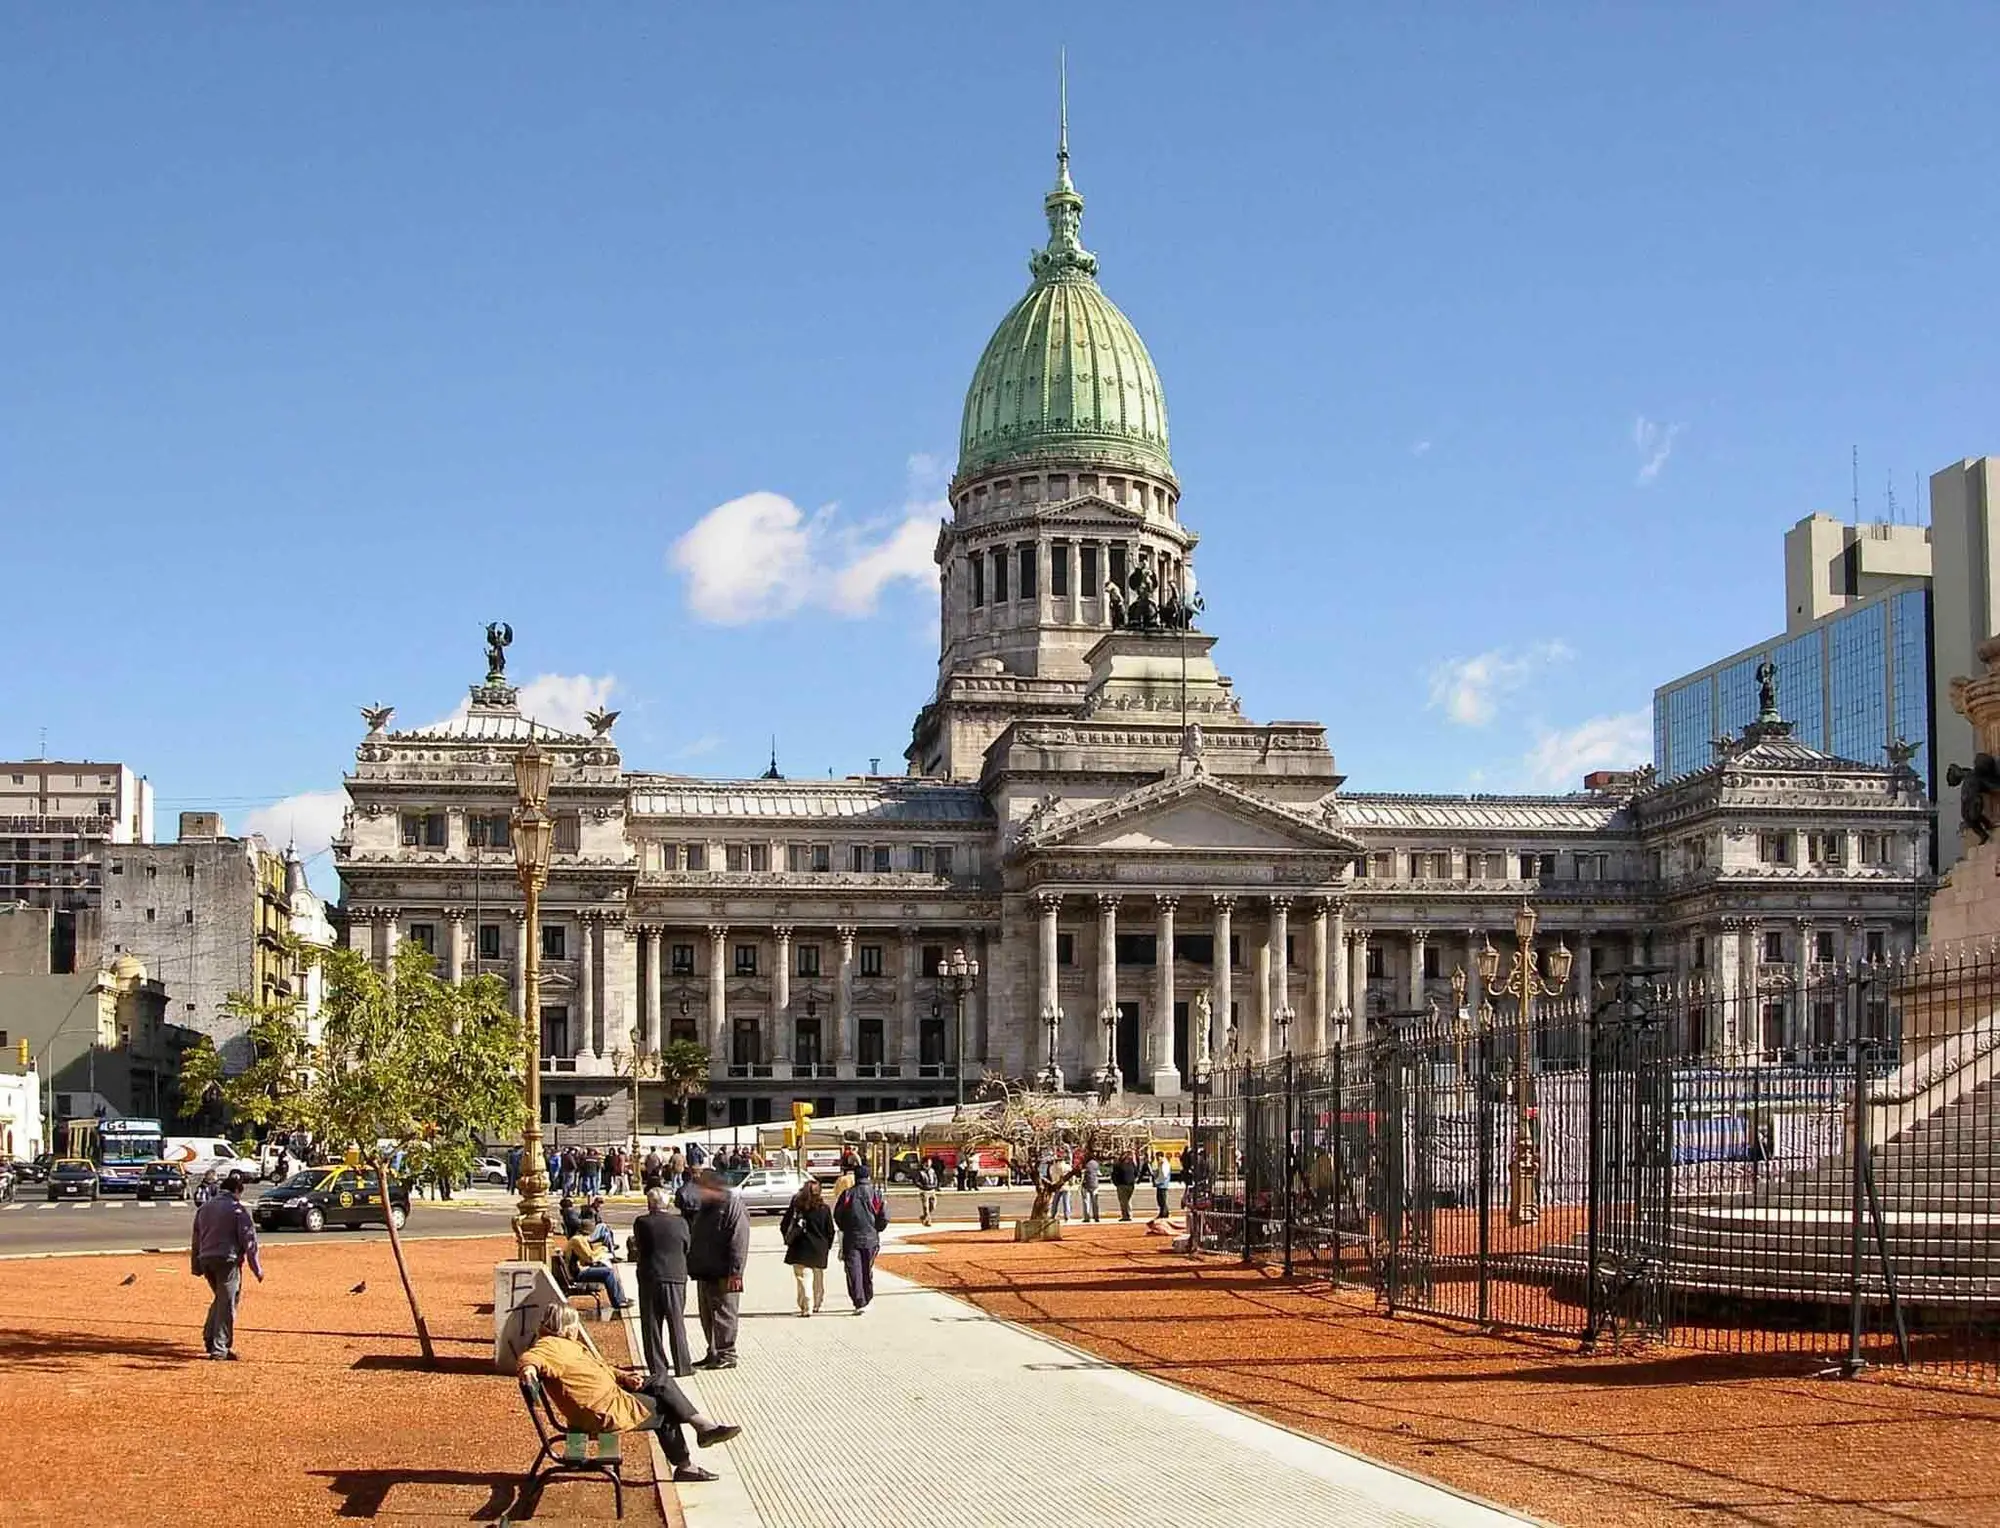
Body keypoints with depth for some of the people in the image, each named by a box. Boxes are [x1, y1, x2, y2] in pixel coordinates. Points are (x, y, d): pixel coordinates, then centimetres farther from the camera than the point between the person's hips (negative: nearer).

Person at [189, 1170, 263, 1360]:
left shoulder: (204, 1208, 13)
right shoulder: (237, 1209, -8)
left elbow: (196, 1239, 18)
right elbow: (249, 1240, -9)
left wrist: (195, 1266, 25)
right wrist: (257, 1269, -4)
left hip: (206, 1259, 7)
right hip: (227, 1260, -7)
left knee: (220, 1298, 24)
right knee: (227, 1303, -1)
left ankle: (209, 1338, 16)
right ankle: (219, 1348, -2)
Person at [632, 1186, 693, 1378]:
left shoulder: (642, 1223, -7)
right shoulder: (680, 1222, -4)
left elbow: (640, 1249, 0)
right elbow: (686, 1248, 4)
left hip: (650, 1277, -1)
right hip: (676, 1276, 1)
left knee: (651, 1326, 7)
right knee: (677, 1324, 11)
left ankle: (657, 1368, 6)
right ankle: (682, 1366, 12)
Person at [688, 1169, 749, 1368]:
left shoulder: (732, 1207, -13)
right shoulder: (704, 1208, 16)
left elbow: (739, 1242, -18)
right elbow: (693, 1238, 25)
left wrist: (734, 1272, -22)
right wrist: (692, 1266, 20)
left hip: (722, 1275, -9)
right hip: (704, 1273, 9)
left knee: (723, 1314, -4)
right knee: (707, 1315, 13)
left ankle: (727, 1354, 1)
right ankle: (714, 1353, 22)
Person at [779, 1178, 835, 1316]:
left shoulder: (795, 1206, -6)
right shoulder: (824, 1209, -5)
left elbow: (784, 1227, -2)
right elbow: (830, 1231, 1)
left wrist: (789, 1240, 14)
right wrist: (827, 1247, 14)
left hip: (800, 1249, -2)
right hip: (820, 1250, 2)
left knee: (804, 1278, -1)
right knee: (819, 1279, 18)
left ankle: (806, 1308, -10)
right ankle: (816, 1305, 28)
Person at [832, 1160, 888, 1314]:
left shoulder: (847, 1194, -3)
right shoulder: (876, 1194, -3)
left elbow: (837, 1216, 2)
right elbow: (884, 1217, -4)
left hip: (851, 1238, -2)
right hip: (871, 1238, 2)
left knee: (854, 1272, -1)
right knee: (867, 1270, 17)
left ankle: (859, 1303, -10)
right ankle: (868, 1299, 28)